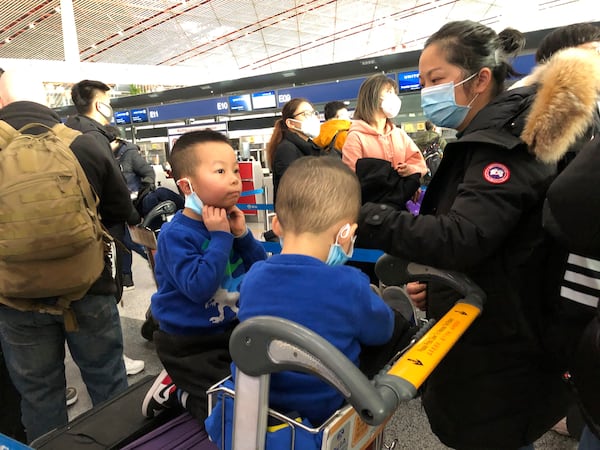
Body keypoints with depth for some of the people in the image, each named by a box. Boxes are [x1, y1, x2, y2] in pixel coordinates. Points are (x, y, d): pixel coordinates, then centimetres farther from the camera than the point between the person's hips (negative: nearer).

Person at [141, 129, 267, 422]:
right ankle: (177, 391, 17)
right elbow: (198, 288, -34)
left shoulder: (229, 220, -3)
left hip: (232, 329, 7)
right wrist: (220, 237, -29)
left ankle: (184, 384, 28)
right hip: (189, 343, -7)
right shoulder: (175, 235, -23)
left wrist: (242, 235, -17)